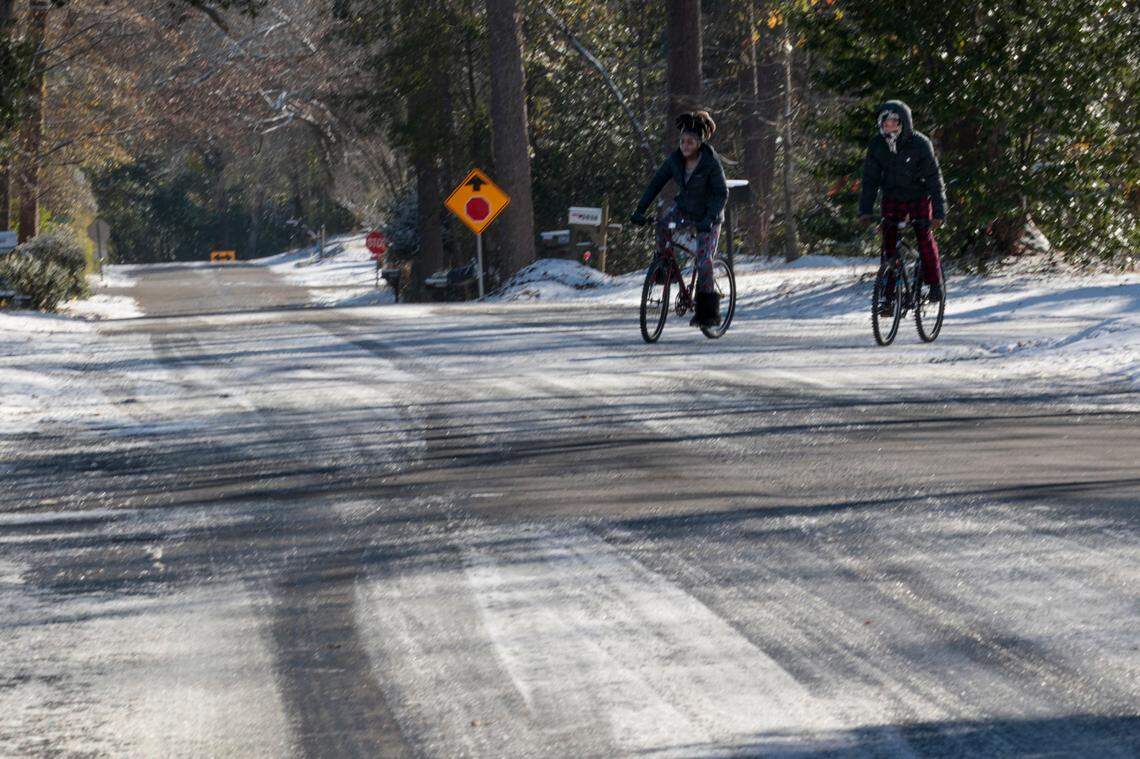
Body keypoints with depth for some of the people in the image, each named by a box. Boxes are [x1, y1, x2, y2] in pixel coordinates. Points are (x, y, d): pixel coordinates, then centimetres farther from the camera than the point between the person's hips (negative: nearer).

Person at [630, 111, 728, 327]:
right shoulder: (675, 159, -9)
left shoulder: (711, 162, -22)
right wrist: (640, 210, -18)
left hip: (708, 215, -5)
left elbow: (722, 193, -23)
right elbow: (656, 183, -8)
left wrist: (710, 219, -37)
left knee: (703, 262, -13)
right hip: (683, 207, 5)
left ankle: (709, 313, -4)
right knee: (662, 225, -27)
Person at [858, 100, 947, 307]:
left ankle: (934, 282, 4)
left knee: (924, 236, -14)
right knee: (889, 242, -7)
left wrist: (939, 213, -23)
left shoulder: (920, 144, -21)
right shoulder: (877, 144, -13)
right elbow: (870, 179, -7)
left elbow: (934, 178, -18)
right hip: (892, 198, 3)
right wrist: (865, 210, -16)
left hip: (919, 198, -3)